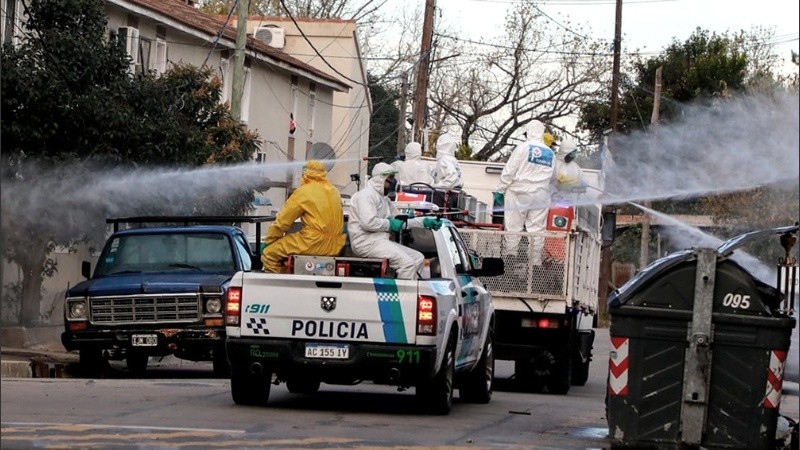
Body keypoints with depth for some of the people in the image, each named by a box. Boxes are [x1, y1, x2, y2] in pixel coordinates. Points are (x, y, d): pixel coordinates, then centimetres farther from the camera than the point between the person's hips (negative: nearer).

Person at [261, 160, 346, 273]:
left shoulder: (303, 192, -2)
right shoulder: (334, 192, 15)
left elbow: (282, 221, 1)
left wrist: (268, 241, 15)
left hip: (314, 245, -7)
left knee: (269, 254, -1)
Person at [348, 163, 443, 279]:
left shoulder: (384, 198, 23)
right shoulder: (366, 194, -9)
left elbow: (400, 220, 25)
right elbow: (368, 222, -23)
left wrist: (425, 222, 14)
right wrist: (390, 224, -11)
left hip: (380, 240, 10)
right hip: (366, 242, -10)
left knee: (418, 258, 4)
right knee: (407, 263, -24)